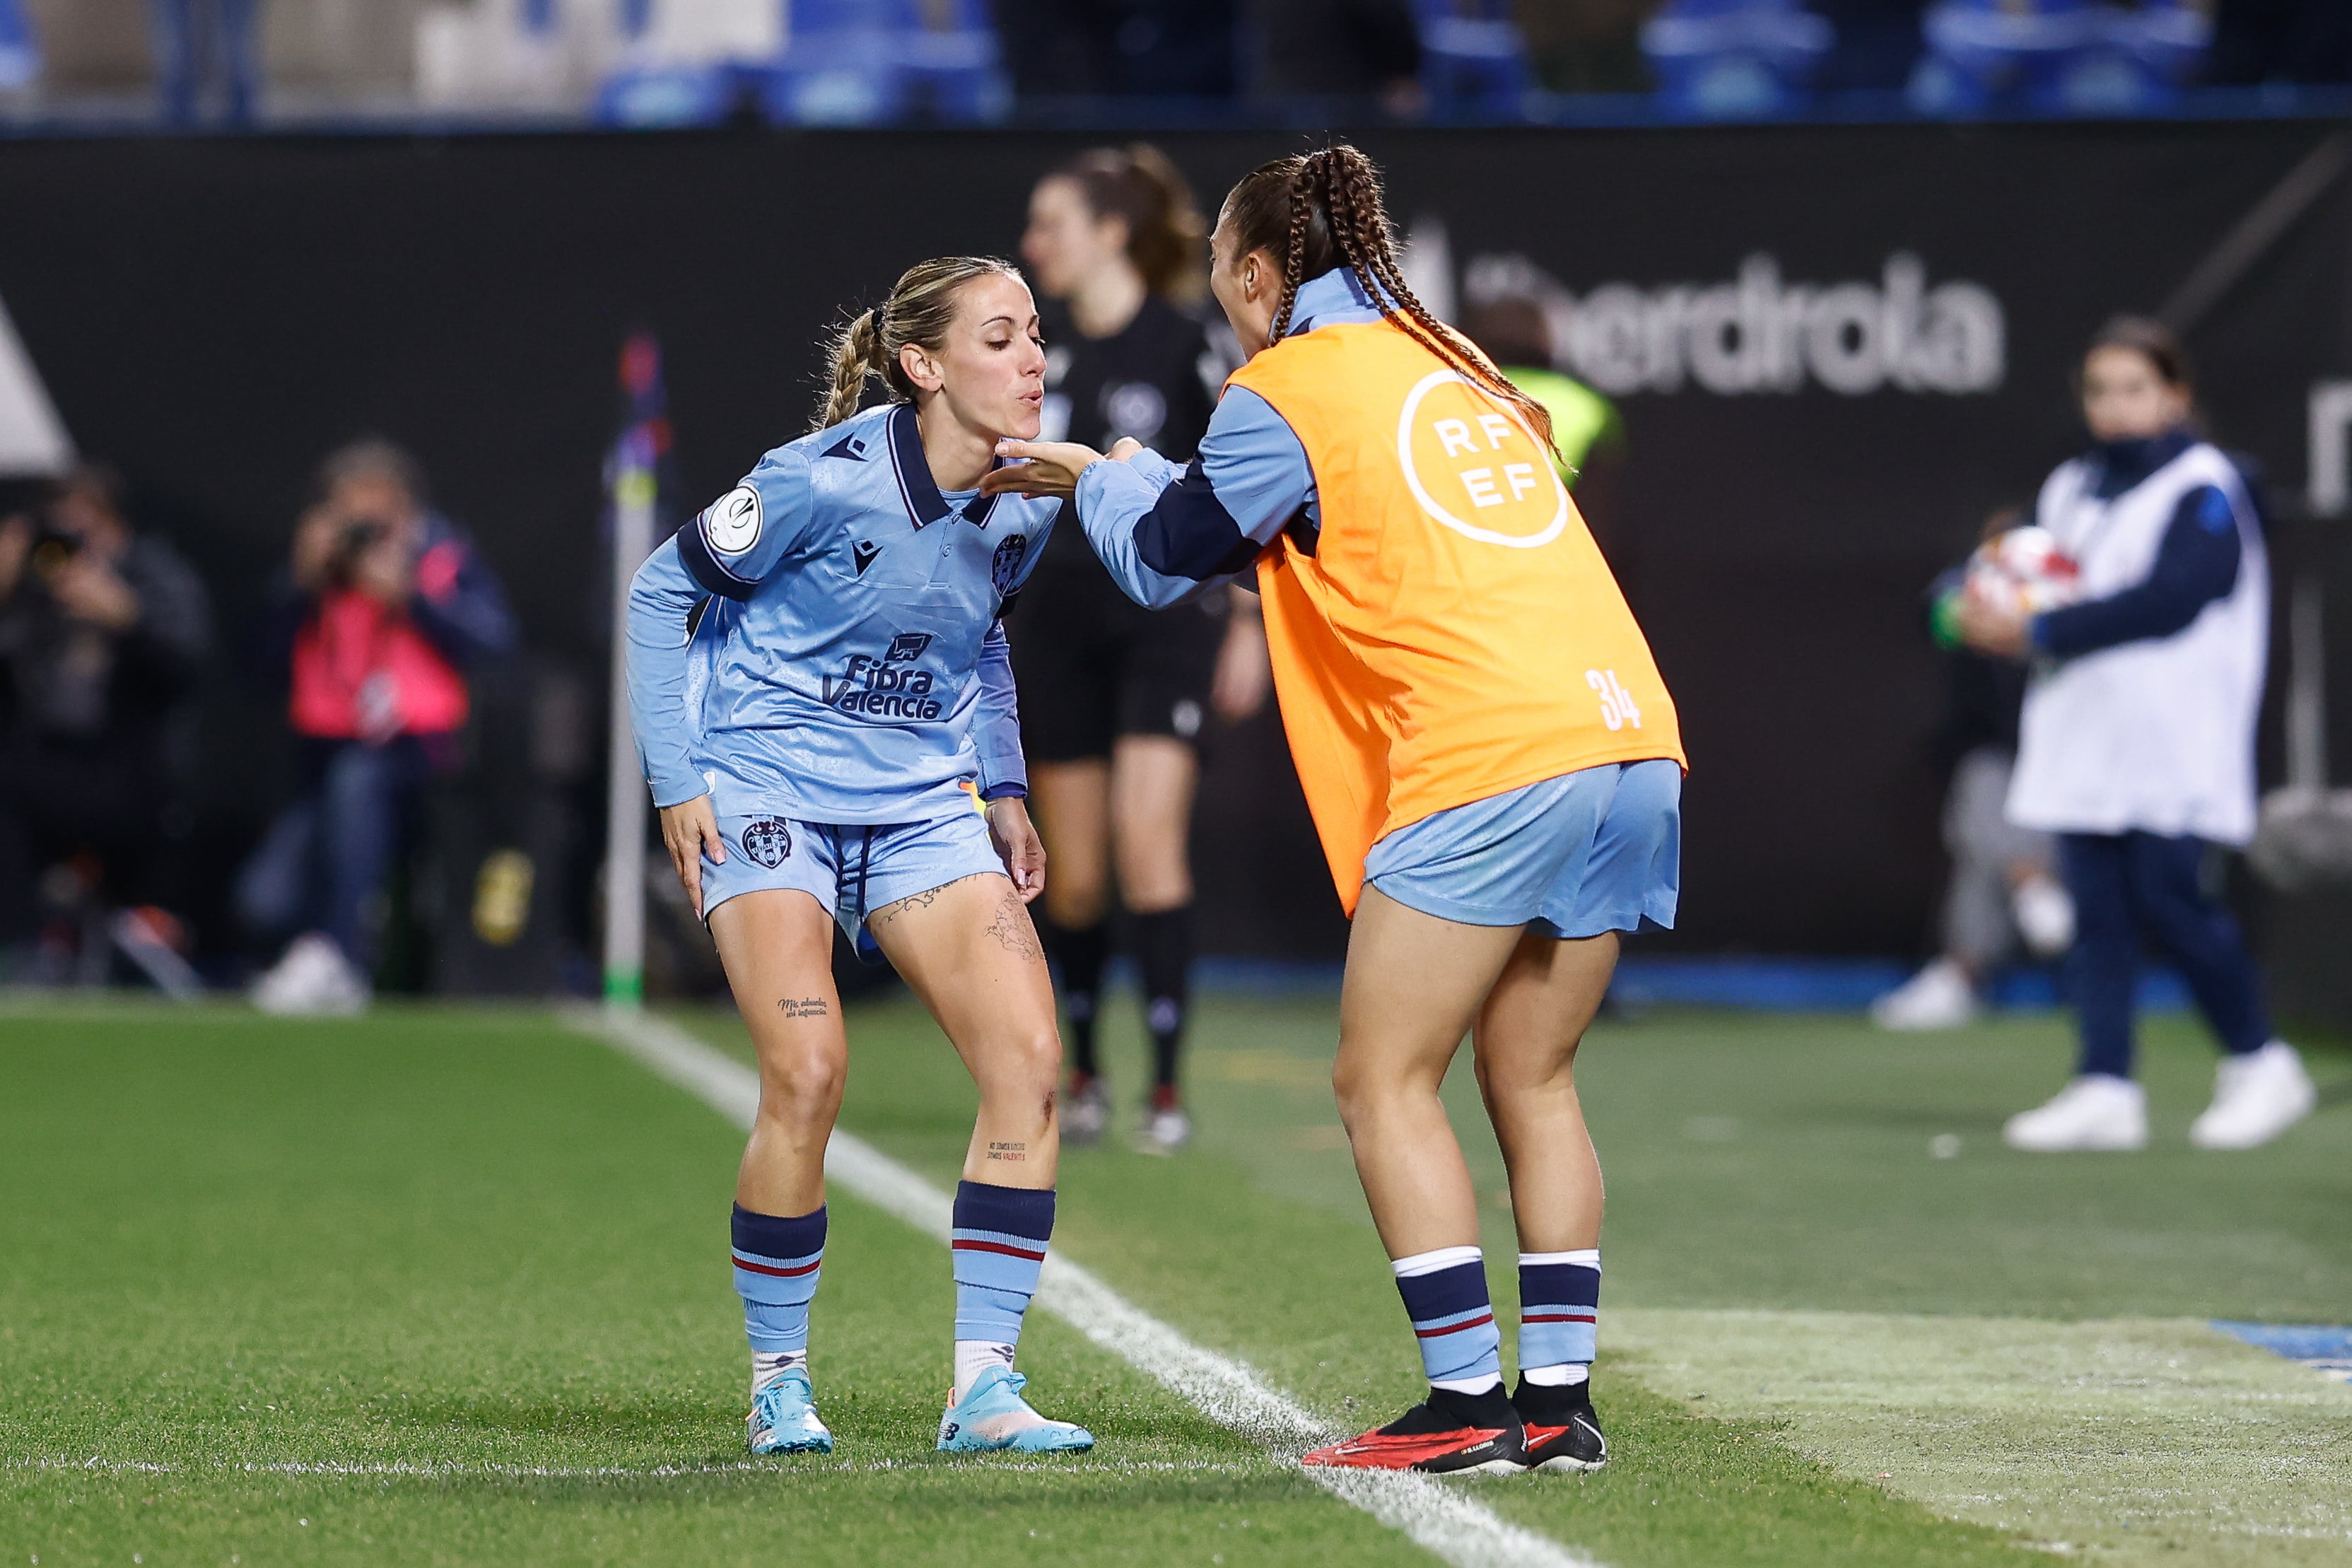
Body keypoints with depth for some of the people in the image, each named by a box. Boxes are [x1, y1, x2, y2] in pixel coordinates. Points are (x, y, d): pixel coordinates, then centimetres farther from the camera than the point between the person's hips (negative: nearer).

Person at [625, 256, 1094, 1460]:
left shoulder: (1023, 508, -1)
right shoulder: (828, 481, -19)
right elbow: (661, 591, -7)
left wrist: (1002, 793, 12)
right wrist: (675, 784, -8)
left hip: (921, 800, 6)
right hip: (765, 786, -6)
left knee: (1030, 1055, -12)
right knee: (807, 1072, -21)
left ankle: (984, 1388, -6)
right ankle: (777, 1384, -2)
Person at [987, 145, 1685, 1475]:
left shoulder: (1288, 393, 0)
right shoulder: (1448, 363, 24)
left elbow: (1163, 559, 12)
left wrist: (1105, 477, 32)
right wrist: (1116, 481, 42)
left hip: (1489, 763, -8)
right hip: (1624, 733, 8)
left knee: (1384, 1082, 0)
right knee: (1532, 1081, 14)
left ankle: (1470, 1404, -7)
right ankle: (1559, 1399, 10)